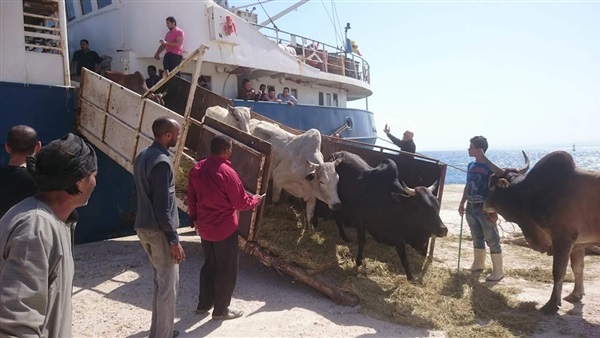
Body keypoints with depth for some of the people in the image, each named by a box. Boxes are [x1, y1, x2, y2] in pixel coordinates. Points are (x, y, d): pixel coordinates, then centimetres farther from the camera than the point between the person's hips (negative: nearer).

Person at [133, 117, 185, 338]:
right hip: (158, 231, -10)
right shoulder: (161, 162, -21)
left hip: (143, 227, 10)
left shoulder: (142, 156, 9)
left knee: (160, 281, 21)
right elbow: (163, 206, -22)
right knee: (168, 285, 2)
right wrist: (174, 240, -19)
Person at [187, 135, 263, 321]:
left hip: (204, 227, 7)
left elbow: (191, 197, 9)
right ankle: (221, 310, 19)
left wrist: (194, 218, 22)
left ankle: (203, 304, 32)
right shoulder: (227, 172, -22)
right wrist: (256, 199, 3)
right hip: (225, 228, -7)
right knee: (227, 269, 8)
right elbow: (241, 202, -16)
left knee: (209, 265, 22)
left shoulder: (196, 169, 0)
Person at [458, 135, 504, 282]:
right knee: (477, 238, 19)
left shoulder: (490, 167, -13)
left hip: (485, 209, -7)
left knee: (492, 240, 0)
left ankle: (498, 271, 6)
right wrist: (462, 203, 19)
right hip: (471, 208, 7)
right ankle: (478, 263, 33)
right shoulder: (471, 165, 8)